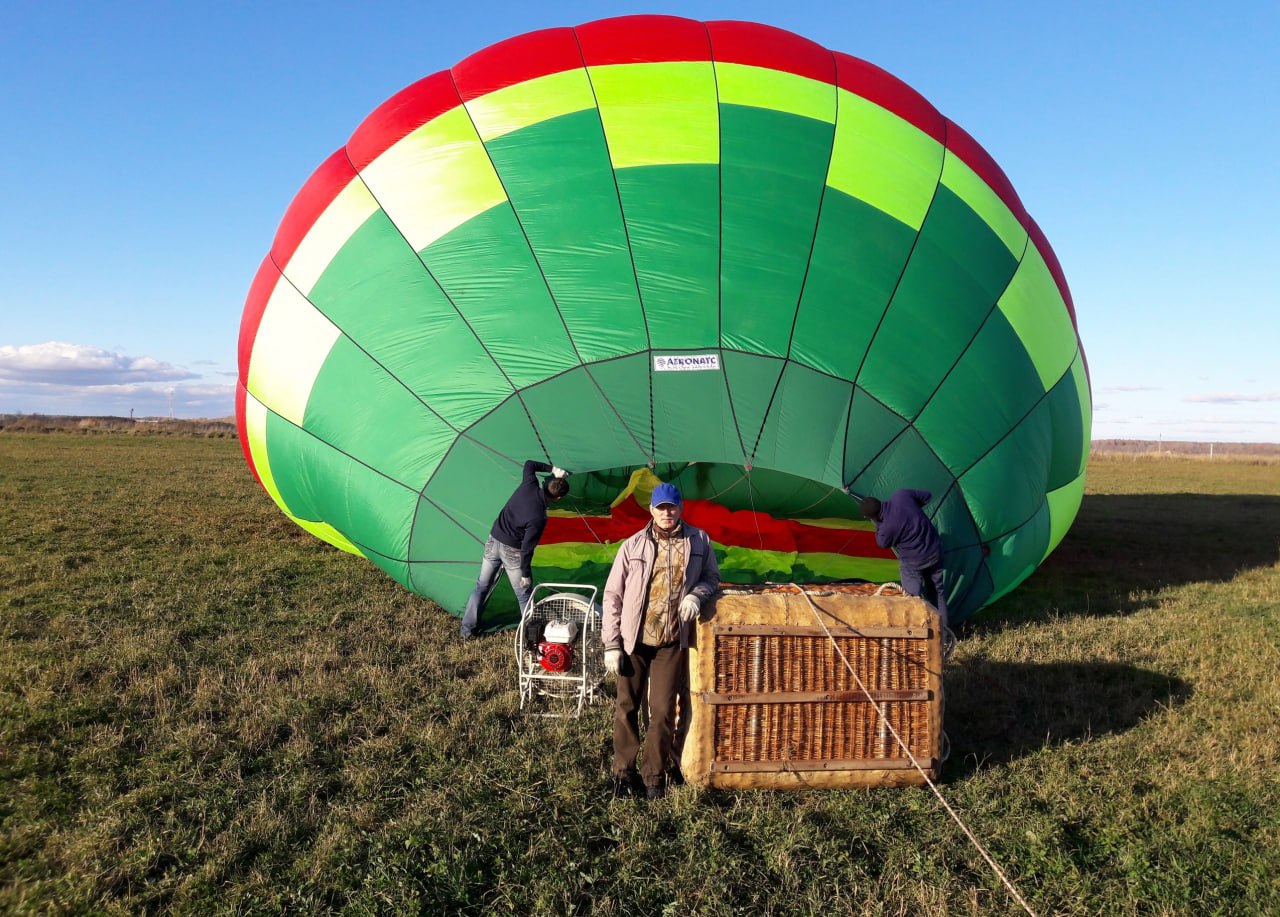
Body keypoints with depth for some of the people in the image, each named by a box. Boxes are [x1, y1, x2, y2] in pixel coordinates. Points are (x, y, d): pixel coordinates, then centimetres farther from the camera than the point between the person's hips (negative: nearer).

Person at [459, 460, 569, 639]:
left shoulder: (528, 485, -11)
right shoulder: (539, 517, -27)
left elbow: (529, 464, 11)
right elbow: (527, 548, -21)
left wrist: (552, 469, 6)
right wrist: (526, 574, -10)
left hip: (493, 541, 7)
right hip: (512, 551, -7)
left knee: (482, 586, 18)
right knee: (524, 594, 10)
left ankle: (467, 629, 24)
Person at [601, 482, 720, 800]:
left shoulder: (699, 541, 0)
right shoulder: (633, 546, -4)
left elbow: (712, 577, 13)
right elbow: (613, 595, -1)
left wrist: (696, 594, -11)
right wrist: (611, 644, -4)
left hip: (672, 643, 0)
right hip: (633, 641, 0)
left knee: (662, 711, 5)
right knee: (626, 708, 8)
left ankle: (654, 775, 22)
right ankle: (623, 771, 25)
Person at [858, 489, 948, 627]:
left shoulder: (887, 527, -29)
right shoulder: (901, 495, -15)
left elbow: (883, 543, -6)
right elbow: (927, 496, 3)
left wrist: (878, 524, -2)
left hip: (914, 562, -8)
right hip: (935, 552, 8)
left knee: (912, 597, 5)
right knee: (937, 590, 20)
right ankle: (942, 630, 32)